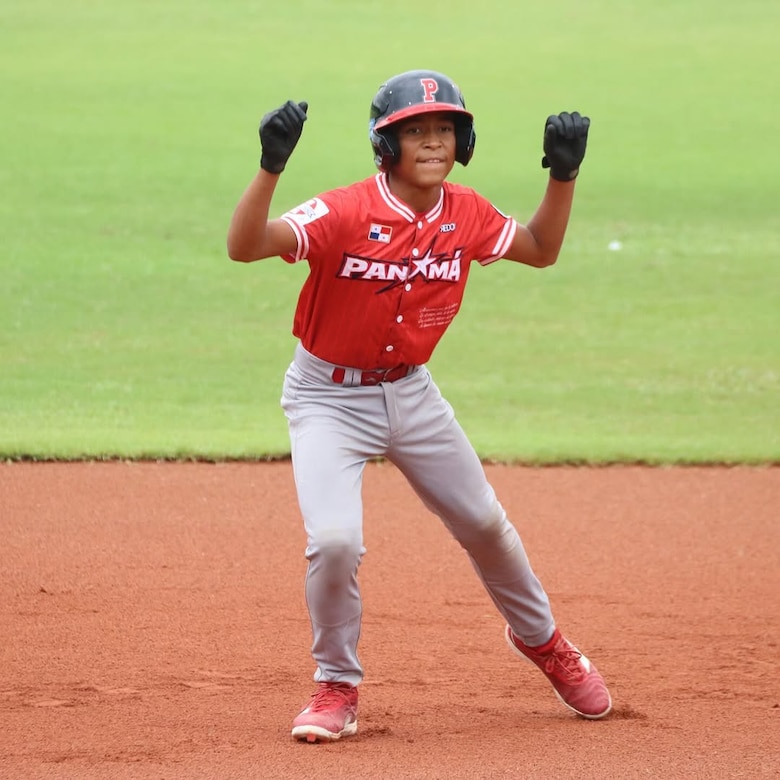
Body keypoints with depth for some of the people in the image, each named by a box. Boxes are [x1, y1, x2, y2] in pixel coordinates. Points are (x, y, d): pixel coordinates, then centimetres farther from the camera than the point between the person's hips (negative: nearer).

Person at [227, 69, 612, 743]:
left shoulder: (466, 215, -8)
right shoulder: (346, 214, -25)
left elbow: (541, 250, 9)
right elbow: (245, 246, -37)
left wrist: (564, 174, -6)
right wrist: (270, 166, -51)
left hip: (411, 391, 5)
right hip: (329, 396, -5)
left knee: (485, 525, 15)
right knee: (334, 539, -22)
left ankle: (541, 639, 43)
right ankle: (338, 688, 1)